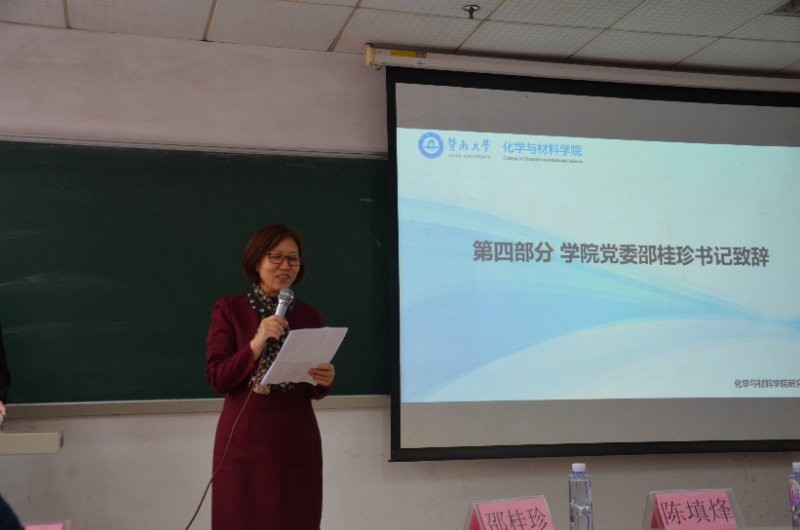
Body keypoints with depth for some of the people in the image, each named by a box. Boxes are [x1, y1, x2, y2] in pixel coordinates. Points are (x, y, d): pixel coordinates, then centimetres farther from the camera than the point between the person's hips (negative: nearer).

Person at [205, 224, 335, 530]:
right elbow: (217, 379, -6)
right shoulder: (229, 310, 1)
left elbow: (312, 391, 13)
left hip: (297, 443, 3)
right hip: (244, 442, -2)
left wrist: (324, 382, -10)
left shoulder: (310, 316, 9)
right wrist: (257, 343, -18)